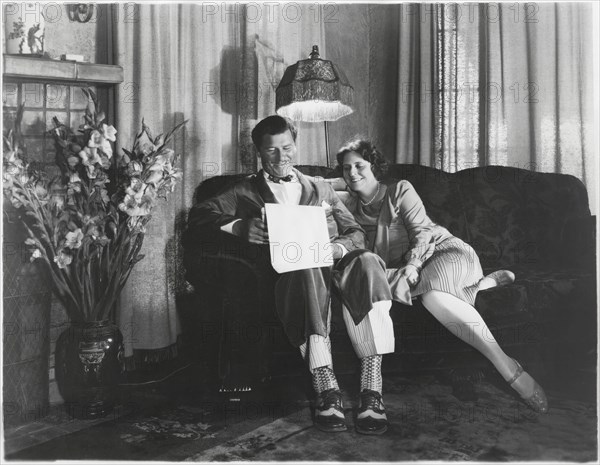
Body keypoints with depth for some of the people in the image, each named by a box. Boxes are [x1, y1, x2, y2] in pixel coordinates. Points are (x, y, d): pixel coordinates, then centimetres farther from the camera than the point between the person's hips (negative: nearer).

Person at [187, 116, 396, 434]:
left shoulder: (321, 188, 31)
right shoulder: (246, 190, 22)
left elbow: (356, 233, 22)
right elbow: (198, 215, 6)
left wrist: (339, 247, -3)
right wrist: (238, 226, -16)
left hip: (334, 266, 3)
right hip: (290, 273, -2)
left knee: (367, 262, -32)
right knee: (307, 267, -38)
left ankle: (371, 391, -37)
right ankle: (325, 389, -42)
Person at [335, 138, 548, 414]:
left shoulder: (400, 191, 8)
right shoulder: (351, 208, 18)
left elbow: (421, 231, -3)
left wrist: (412, 265, -21)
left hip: (443, 249, -3)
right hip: (405, 268, 4)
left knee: (430, 294, -38)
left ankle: (508, 367, -36)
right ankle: (481, 284, -15)